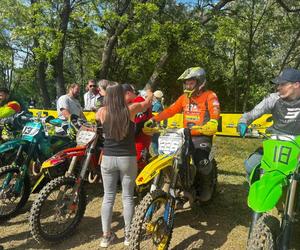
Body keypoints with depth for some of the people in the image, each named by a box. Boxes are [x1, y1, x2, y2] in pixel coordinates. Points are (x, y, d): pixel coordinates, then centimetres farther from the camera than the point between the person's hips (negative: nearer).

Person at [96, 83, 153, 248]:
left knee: (108, 197, 12)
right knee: (127, 197, 10)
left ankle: (106, 235, 19)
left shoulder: (102, 112, -3)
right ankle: (128, 235, 21)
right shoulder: (130, 109, -7)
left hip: (108, 158, 2)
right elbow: (148, 102, 11)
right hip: (127, 158, -1)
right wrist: (150, 92, 33)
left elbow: (95, 117, 22)